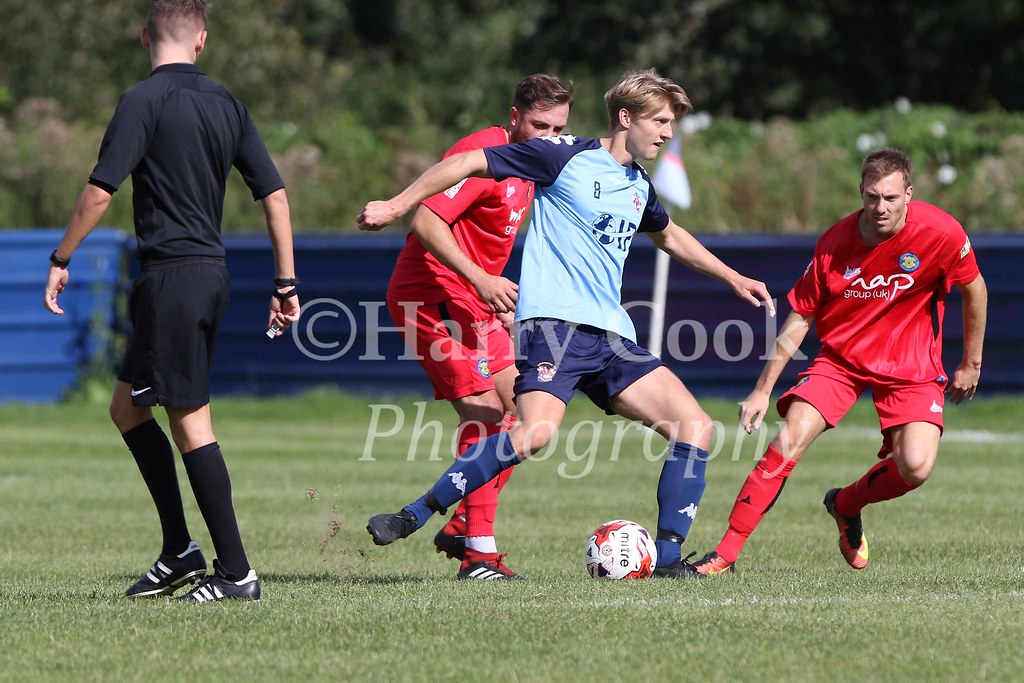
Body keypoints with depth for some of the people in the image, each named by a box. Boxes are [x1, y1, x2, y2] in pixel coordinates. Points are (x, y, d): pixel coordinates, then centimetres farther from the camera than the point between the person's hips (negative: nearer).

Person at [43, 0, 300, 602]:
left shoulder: (145, 101, -10)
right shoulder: (226, 104, 10)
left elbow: (101, 192, -13)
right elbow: (274, 192, 9)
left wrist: (61, 260, -1)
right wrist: (287, 285, 13)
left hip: (171, 275, -8)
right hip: (213, 274, 8)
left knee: (191, 422, -4)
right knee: (128, 407, 17)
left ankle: (236, 572, -5)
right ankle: (180, 552, 16)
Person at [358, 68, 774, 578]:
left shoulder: (640, 186, 19)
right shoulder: (566, 157, -4)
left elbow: (668, 235, 43)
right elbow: (468, 163, -2)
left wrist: (732, 277, 43)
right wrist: (396, 205, -5)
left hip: (611, 335, 8)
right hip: (554, 321, -8)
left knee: (695, 426, -4)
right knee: (537, 431, -31)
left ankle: (667, 557, -1)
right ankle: (411, 518, -21)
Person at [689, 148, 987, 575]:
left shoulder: (940, 232, -18)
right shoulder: (835, 243, -14)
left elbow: (974, 290, 0)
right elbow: (800, 317, -4)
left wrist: (971, 364, 7)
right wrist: (763, 390, -5)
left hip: (911, 366, -1)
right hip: (841, 357, 1)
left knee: (916, 467, -22)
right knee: (788, 440, -19)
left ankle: (846, 505, 12)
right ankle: (726, 554, -15)